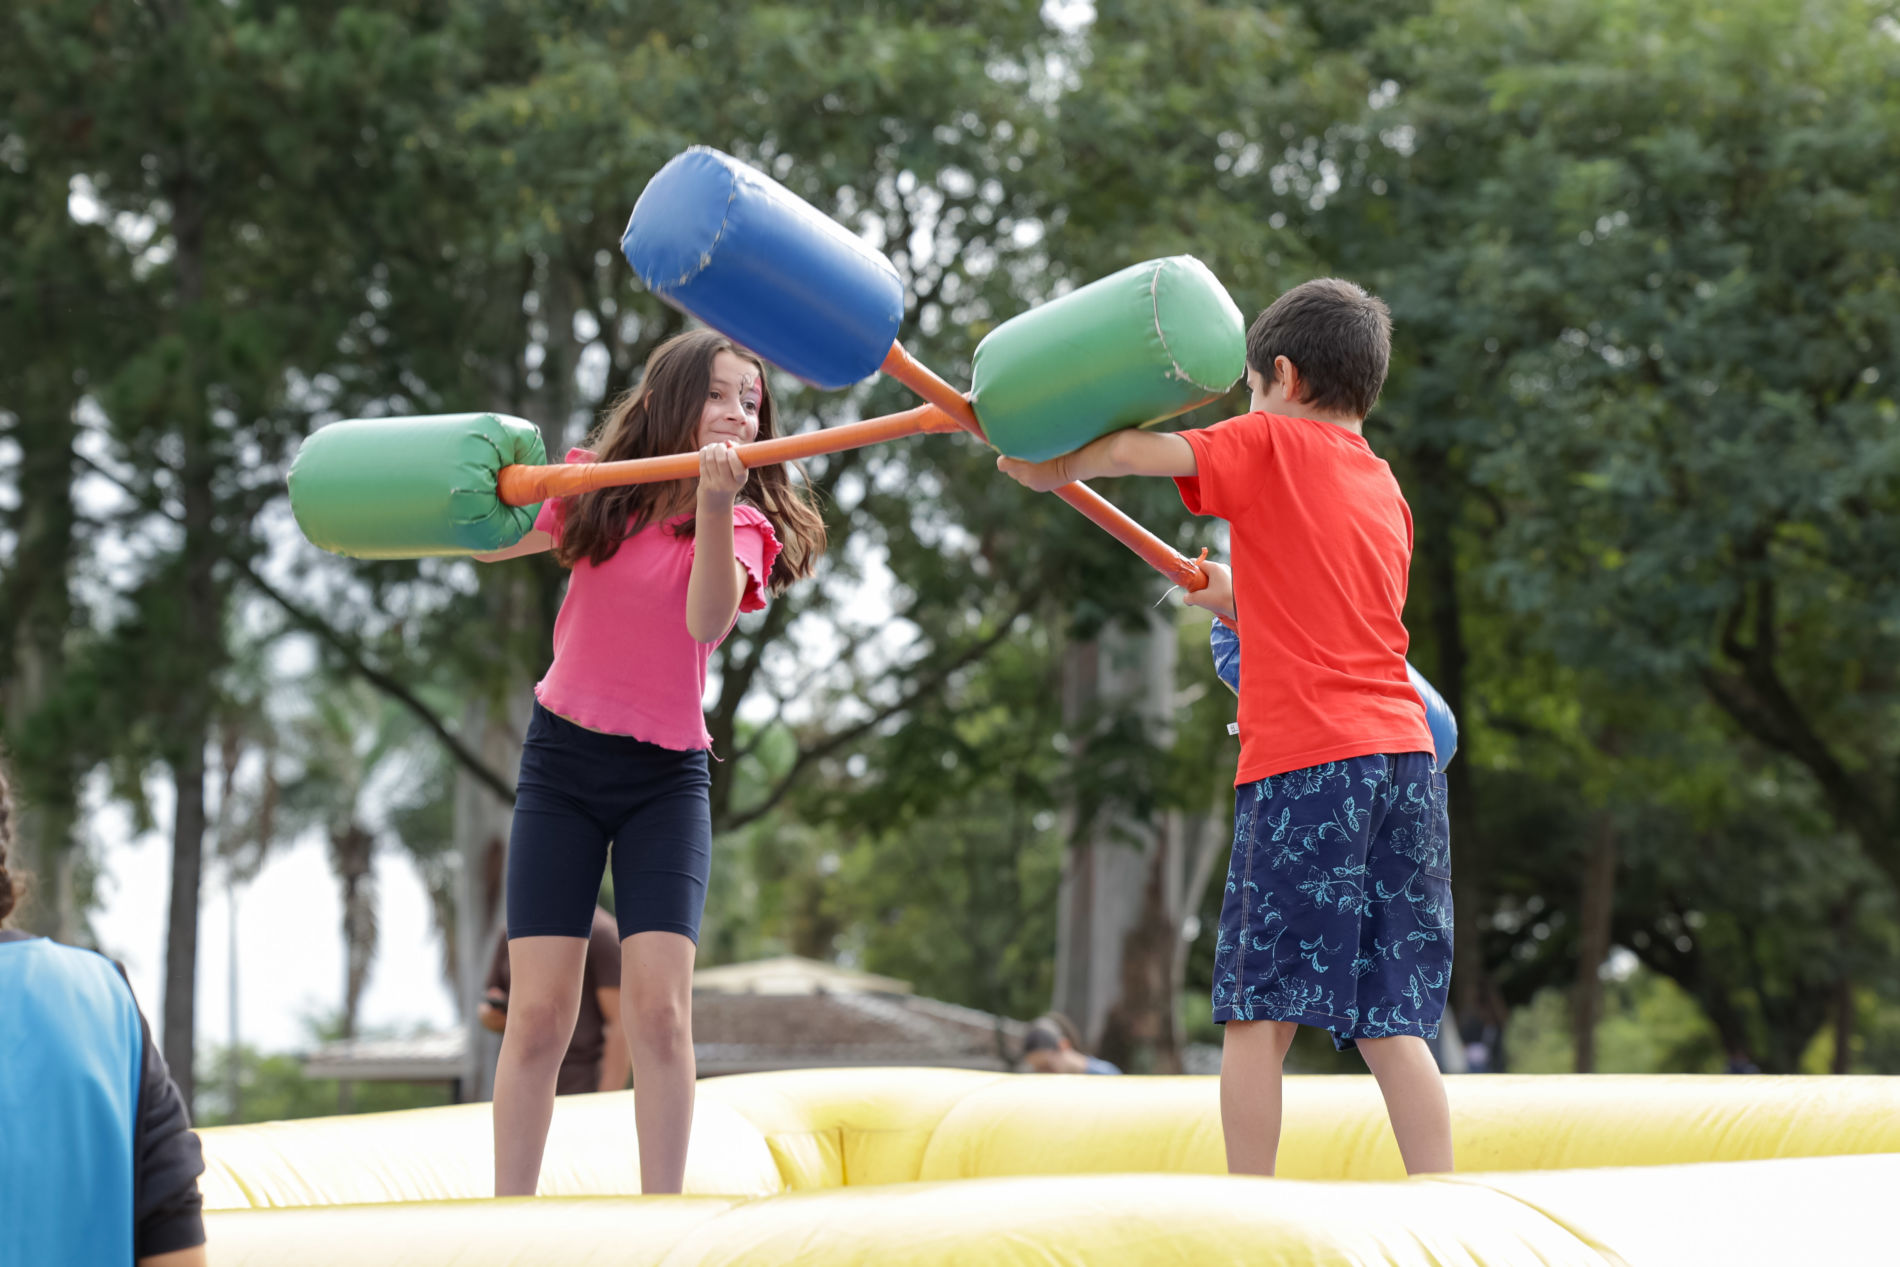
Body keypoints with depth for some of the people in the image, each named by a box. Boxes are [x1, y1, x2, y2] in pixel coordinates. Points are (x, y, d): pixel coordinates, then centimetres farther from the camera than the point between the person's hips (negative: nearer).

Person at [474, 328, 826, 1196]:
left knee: (659, 1008, -14)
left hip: (667, 776, -1)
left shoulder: (744, 523, -3)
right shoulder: (596, 493, 4)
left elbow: (707, 618, -23)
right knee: (539, 1012, -5)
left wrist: (715, 504, -37)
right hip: (562, 760, 1)